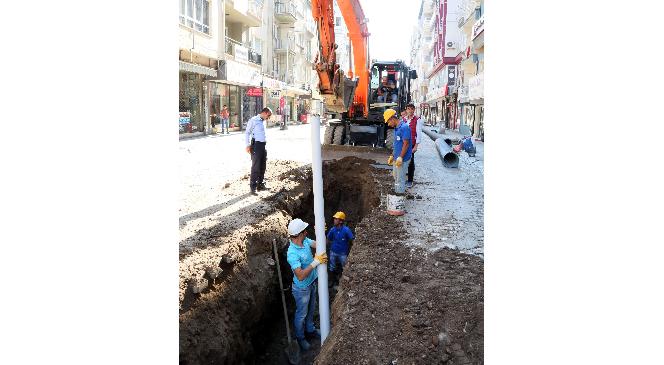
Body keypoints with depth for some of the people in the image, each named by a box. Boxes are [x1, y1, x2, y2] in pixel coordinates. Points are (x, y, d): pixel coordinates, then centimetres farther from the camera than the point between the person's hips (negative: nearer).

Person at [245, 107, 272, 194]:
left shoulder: (263, 121, 16)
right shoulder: (253, 120, -6)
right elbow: (247, 133, -7)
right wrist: (247, 145, -13)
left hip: (263, 145, 8)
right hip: (256, 145, -8)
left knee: (262, 166, 12)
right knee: (256, 167, -7)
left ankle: (260, 184, 22)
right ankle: (252, 187, -1)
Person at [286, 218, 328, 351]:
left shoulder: (305, 241, -12)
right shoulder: (292, 254, -36)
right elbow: (300, 276, -40)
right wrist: (315, 262, -40)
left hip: (312, 283, 7)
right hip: (302, 289, -7)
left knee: (311, 310, 28)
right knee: (301, 315, 16)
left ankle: (310, 330, 52)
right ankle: (300, 338, 39)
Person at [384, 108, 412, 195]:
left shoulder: (404, 127, -18)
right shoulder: (396, 128, 12)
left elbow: (406, 144, -21)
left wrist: (400, 157, -23)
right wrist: (392, 156, 21)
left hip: (402, 159, -9)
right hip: (396, 158, 9)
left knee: (400, 179, -1)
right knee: (396, 177, 18)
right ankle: (396, 192, 31)